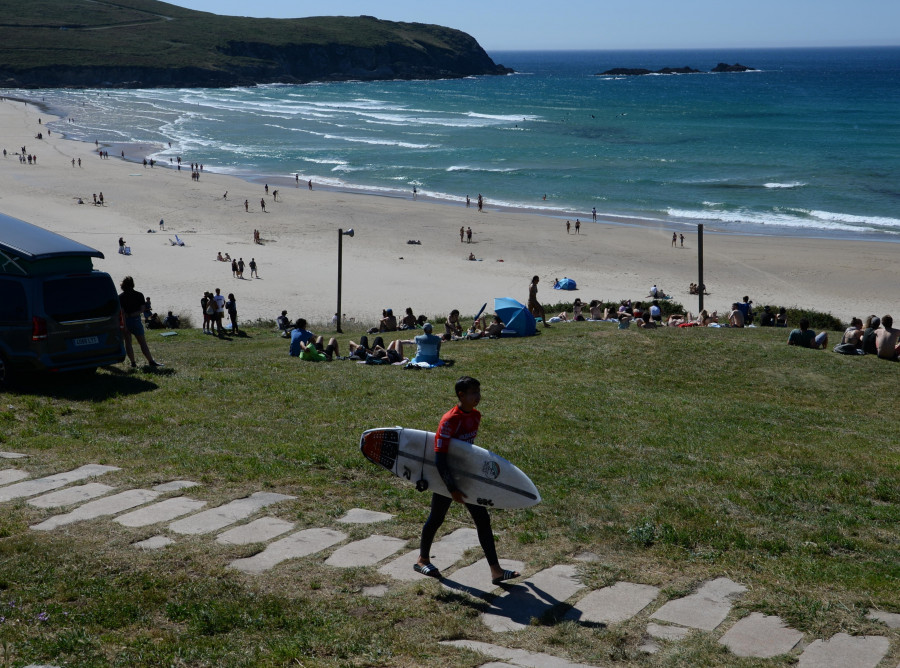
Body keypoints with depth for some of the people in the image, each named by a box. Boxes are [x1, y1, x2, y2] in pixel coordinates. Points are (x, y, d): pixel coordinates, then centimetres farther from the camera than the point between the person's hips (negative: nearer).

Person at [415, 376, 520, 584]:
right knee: (436, 518, 12)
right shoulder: (449, 421, -25)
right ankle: (422, 559, 35)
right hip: (447, 476, -7)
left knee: (483, 519, 4)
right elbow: (440, 459, -26)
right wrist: (452, 489, -28)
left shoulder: (476, 416, -2)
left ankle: (496, 571, 7)